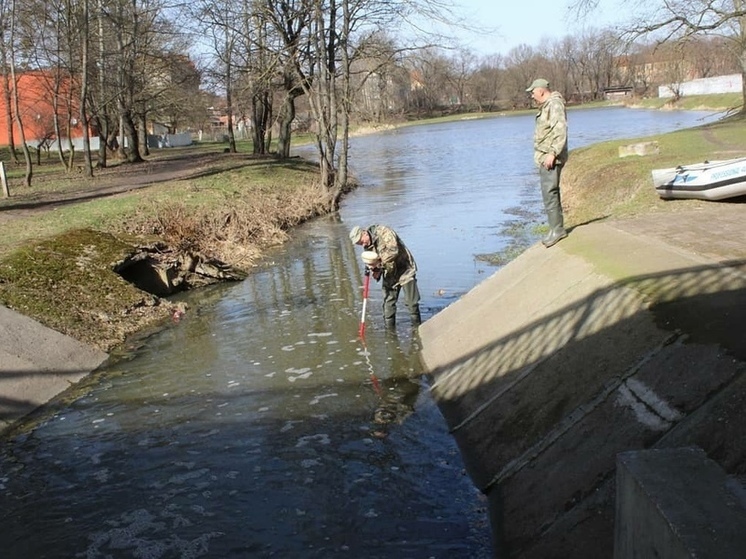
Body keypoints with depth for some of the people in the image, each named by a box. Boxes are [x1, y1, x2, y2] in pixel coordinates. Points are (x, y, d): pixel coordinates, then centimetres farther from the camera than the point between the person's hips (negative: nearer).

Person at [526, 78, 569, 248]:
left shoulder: (554, 104, -14)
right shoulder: (546, 106, 18)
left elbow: (560, 130, -23)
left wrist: (552, 153, -27)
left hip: (551, 158, -11)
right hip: (545, 157, 11)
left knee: (549, 192, -12)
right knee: (550, 192, 13)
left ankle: (557, 229, -9)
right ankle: (556, 229, 19)